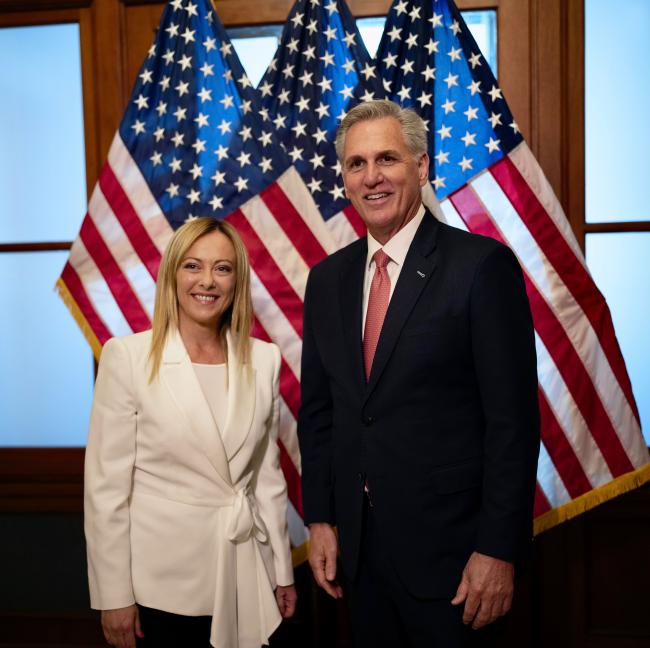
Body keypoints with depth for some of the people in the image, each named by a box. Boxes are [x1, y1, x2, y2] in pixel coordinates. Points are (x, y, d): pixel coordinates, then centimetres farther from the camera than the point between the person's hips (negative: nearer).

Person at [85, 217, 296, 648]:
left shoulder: (264, 359, 0)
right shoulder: (128, 356, -11)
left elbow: (268, 474, 6)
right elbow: (106, 485, -9)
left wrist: (283, 570, 9)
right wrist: (115, 594, -9)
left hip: (244, 578, 3)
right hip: (160, 582, -3)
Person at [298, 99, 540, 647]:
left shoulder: (483, 265, -11)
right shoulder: (328, 279, 6)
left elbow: (514, 419, -13)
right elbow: (317, 410, 10)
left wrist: (499, 549, -14)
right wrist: (319, 519, 6)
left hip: (447, 545, -5)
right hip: (359, 544, 5)